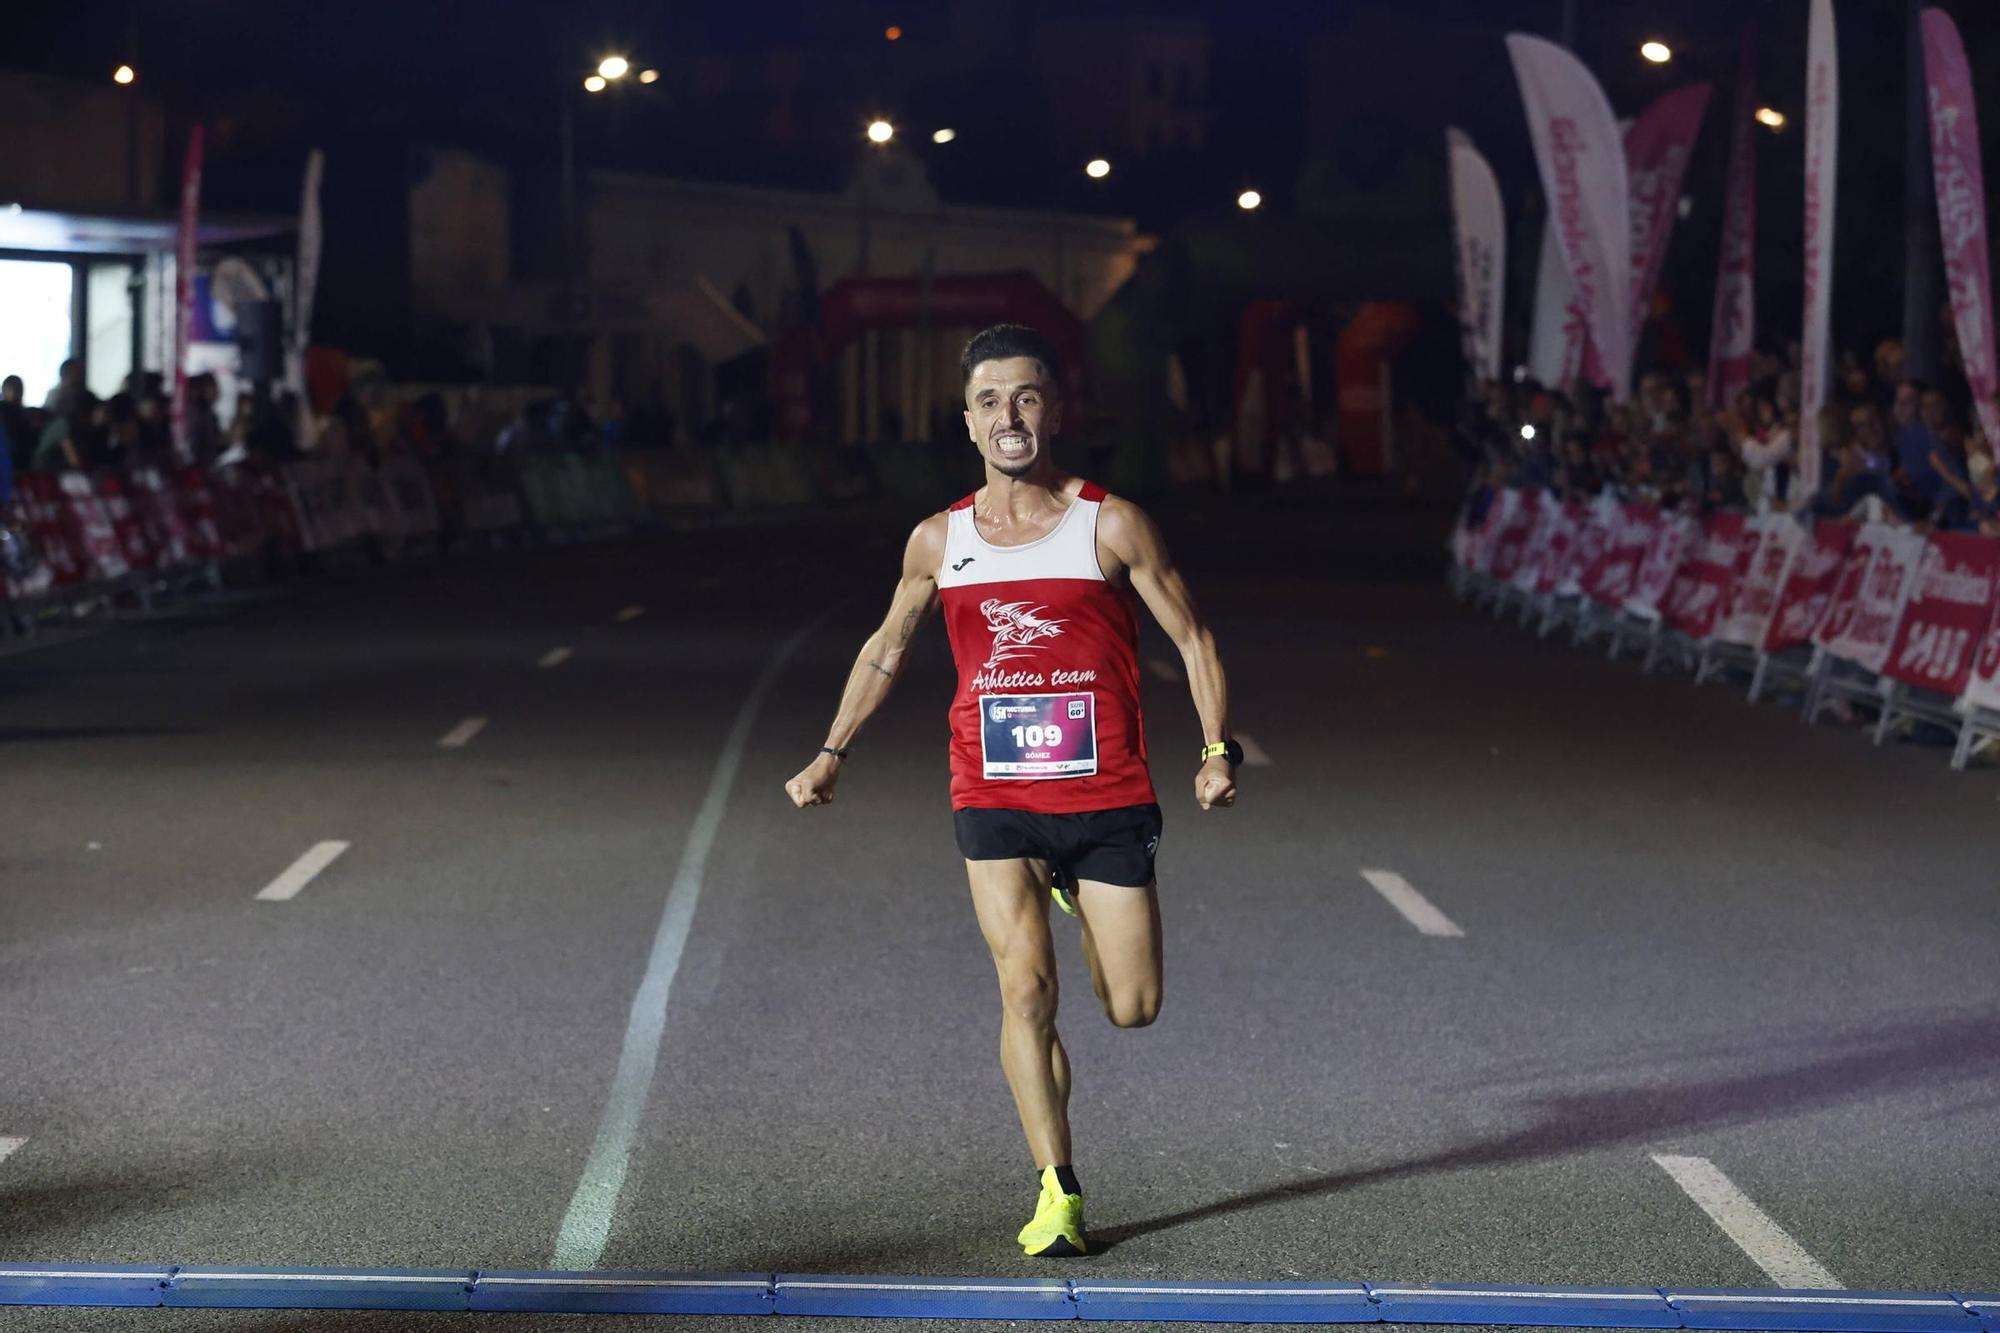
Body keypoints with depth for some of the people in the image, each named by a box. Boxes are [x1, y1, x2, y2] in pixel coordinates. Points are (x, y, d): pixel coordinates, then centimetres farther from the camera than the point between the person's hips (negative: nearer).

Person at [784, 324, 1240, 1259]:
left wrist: (1219, 749, -8)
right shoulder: (938, 541, 4)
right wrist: (832, 753, 15)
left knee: (1132, 1007, 4)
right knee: (1026, 989, -13)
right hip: (994, 800, 1)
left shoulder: (1111, 525, -4)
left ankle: (1081, 896, 38)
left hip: (1108, 800, -1)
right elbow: (886, 648, 20)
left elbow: (1192, 638, 3)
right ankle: (1057, 1192, -4)